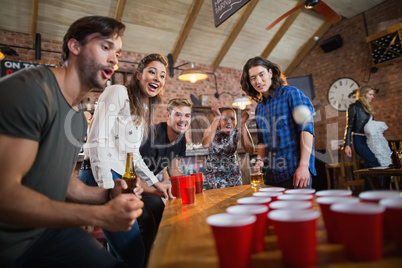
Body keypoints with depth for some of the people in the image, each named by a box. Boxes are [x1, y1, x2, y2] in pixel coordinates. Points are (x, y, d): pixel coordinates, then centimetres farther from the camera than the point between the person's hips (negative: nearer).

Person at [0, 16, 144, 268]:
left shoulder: (79, 117, 4)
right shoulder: (28, 89, -23)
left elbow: (62, 180, 10)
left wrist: (108, 194, -6)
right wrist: (100, 216, -28)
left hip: (46, 229, 8)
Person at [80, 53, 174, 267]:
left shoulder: (142, 110, 20)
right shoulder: (118, 92, -5)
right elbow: (97, 141, -15)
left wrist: (154, 182, 14)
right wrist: (108, 188, -20)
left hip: (124, 179, 9)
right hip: (102, 177, -9)